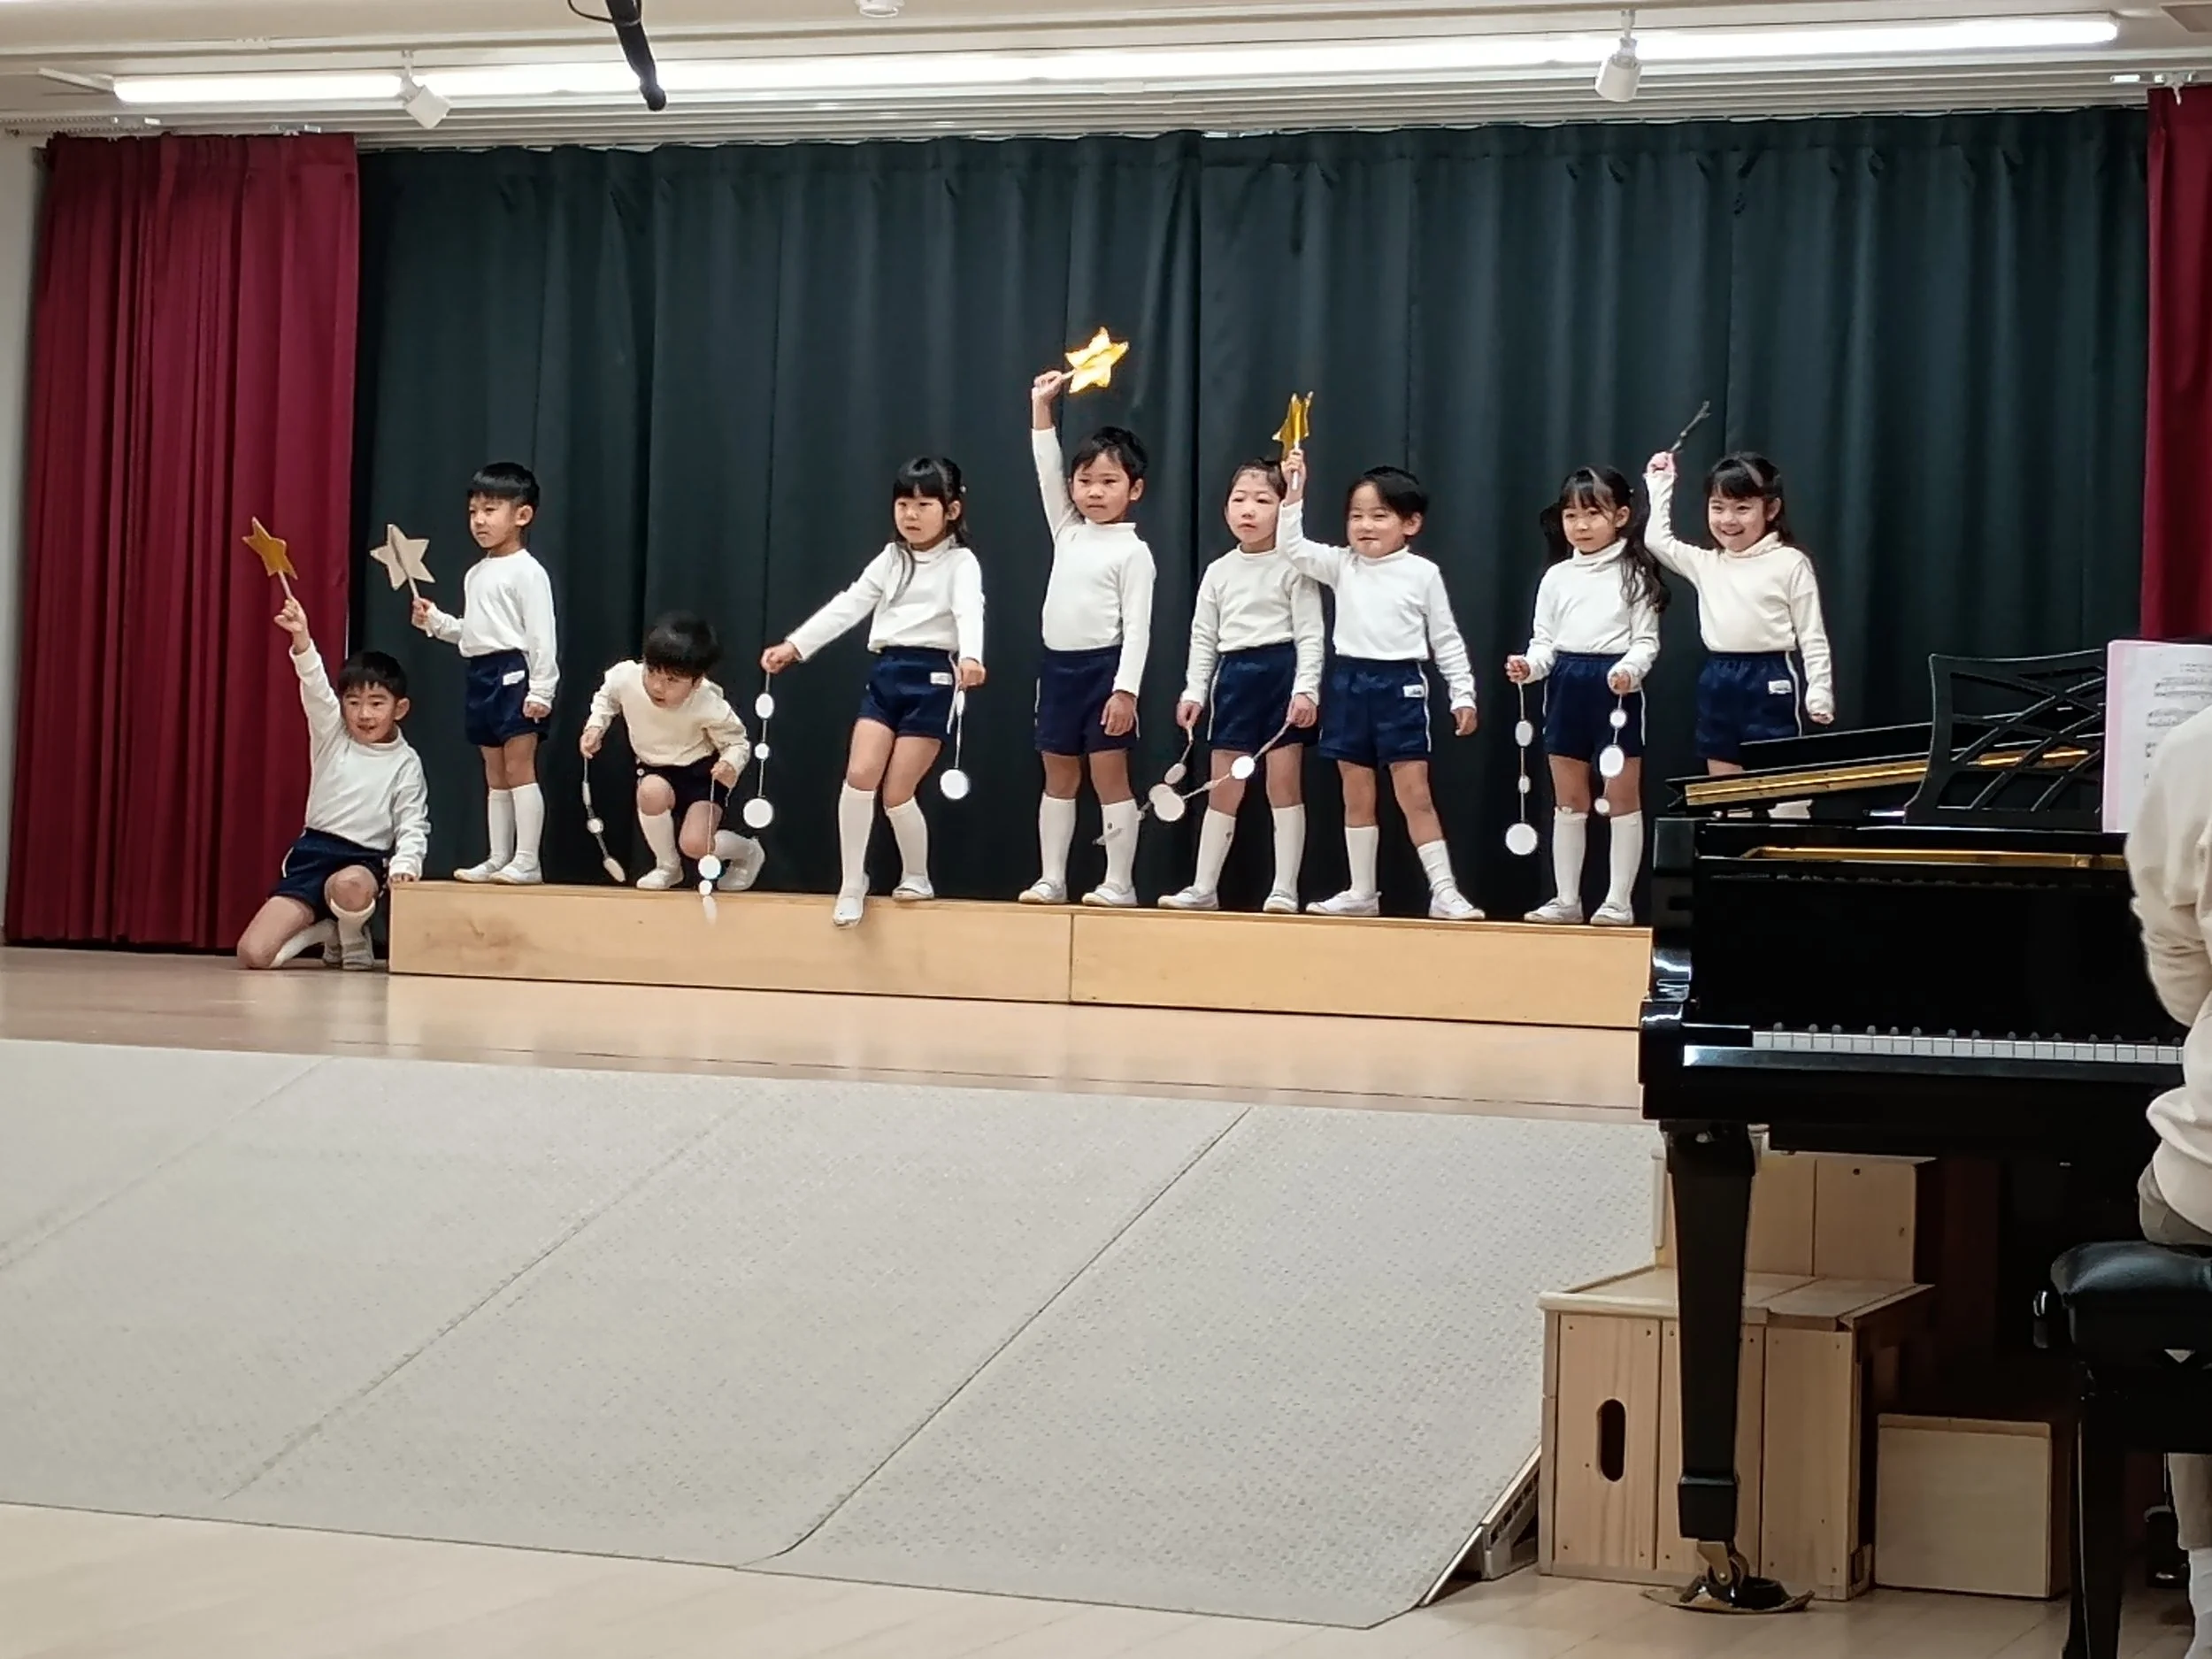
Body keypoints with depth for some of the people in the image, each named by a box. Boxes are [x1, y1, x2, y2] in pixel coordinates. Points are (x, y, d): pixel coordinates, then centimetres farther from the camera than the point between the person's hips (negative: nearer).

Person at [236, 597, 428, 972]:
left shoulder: (406, 763, 3)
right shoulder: (331, 735, 5)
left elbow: (413, 825, 1)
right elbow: (314, 687, -12)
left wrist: (405, 863, -21)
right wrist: (301, 639, -31)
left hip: (367, 860, -2)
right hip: (313, 852, 2)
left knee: (350, 886, -43)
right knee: (253, 955, -14)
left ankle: (352, 937, -5)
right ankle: (326, 929, 16)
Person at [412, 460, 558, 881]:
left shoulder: (527, 572, -10)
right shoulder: (476, 574, 16)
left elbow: (541, 635, -15)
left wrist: (541, 690, -20)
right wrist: (435, 621, 5)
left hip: (515, 673, -9)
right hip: (481, 674, 9)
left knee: (519, 768, -9)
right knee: (495, 774, 12)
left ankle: (527, 861, -9)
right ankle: (498, 859, 15)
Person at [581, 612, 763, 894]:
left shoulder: (710, 707, -31)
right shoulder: (625, 678, -24)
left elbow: (738, 743, -14)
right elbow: (606, 697, 3)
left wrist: (731, 763, -37)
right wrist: (595, 727, -14)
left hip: (702, 772, -3)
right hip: (655, 771, 3)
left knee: (695, 845, -23)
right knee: (652, 791, -35)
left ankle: (748, 851, 16)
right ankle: (668, 866, -5)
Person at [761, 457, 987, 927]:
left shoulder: (960, 562, -3)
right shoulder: (891, 559, 14)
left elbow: (969, 612, -22)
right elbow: (847, 607, 11)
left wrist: (970, 657, -43)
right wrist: (794, 646, 1)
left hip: (932, 677, -5)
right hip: (885, 675, 5)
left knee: (897, 791, -5)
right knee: (859, 775, -10)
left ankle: (917, 878, 19)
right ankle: (852, 883, 1)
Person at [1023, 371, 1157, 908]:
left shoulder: (1133, 551, -6)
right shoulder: (1068, 533, 11)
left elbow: (1137, 627, -11)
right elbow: (1046, 472, 8)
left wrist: (1126, 689, -18)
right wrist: (1041, 407, 1)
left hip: (1104, 667, -6)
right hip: (1058, 666, 6)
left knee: (1109, 777, -4)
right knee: (1058, 778, 10)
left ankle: (1119, 884, 0)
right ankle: (1051, 880, 14)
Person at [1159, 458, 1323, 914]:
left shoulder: (1293, 567, -4)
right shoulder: (1218, 572, 10)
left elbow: (1309, 635, -8)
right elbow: (1203, 637, 13)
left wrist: (1306, 689, -17)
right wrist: (1193, 691, 6)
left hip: (1282, 673, -4)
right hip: (1234, 675, 4)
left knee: (1284, 782, -2)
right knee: (1223, 787, 6)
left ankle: (1285, 889, 2)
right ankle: (1204, 888, 11)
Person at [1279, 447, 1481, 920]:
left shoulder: (1423, 574, -1)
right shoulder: (1342, 566, 6)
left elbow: (1446, 640, 2)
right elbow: (1292, 547, -4)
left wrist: (1463, 694, -1)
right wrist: (1294, 494, -13)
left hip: (1400, 685, -4)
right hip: (1349, 683, 4)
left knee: (1415, 795, -6)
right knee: (1357, 797, 9)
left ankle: (1445, 893, -5)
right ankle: (1362, 893, 16)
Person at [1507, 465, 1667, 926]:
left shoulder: (1633, 574, -2)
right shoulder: (1556, 578, 9)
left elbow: (1646, 640, -5)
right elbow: (1544, 641, 9)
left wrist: (1629, 668, -24)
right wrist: (1529, 666, -12)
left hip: (1614, 686, -4)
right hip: (1567, 685, 4)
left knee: (1622, 797, -1)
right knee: (1568, 799, 9)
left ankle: (1619, 901, 3)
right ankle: (1567, 899, 15)